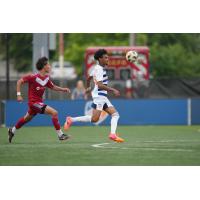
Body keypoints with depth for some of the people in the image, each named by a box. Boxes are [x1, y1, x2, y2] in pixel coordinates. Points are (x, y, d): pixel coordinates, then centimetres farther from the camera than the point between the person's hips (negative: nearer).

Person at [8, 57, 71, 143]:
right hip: (34, 102, -9)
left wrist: (63, 89, -1)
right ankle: (60, 135, -14)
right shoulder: (34, 77, -21)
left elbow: (53, 87, 14)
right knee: (54, 112, -20)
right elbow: (20, 81, -13)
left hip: (39, 101, 9)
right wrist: (19, 94, -18)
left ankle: (12, 130, 48)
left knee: (27, 118, 28)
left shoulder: (46, 78, 1)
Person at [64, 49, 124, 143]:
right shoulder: (99, 69, -13)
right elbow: (100, 85, -22)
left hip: (103, 97, 10)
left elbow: (89, 78, 32)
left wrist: (88, 88, 49)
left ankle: (113, 134, -13)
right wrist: (113, 90, -24)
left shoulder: (99, 68, 17)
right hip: (99, 95, -10)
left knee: (115, 114, -1)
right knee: (94, 119, -16)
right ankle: (71, 120, -7)